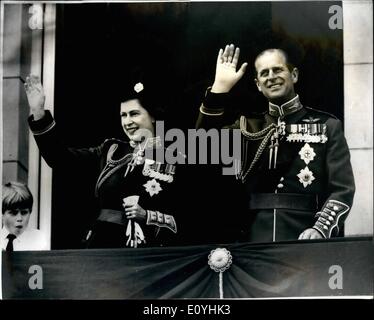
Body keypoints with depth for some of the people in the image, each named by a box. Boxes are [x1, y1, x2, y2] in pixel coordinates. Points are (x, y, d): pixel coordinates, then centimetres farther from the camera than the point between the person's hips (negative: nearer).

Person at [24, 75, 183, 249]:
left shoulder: (173, 161, -2)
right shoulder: (111, 150, 9)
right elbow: (61, 158, 1)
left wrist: (146, 215, -15)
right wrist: (39, 114, -7)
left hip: (146, 249, -3)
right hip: (101, 242, 3)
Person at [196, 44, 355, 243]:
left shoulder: (327, 125, 7)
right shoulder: (249, 127, 14)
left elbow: (342, 190, 0)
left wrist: (320, 229, -16)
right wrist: (220, 87, -6)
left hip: (304, 240, -1)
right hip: (256, 239, 2)